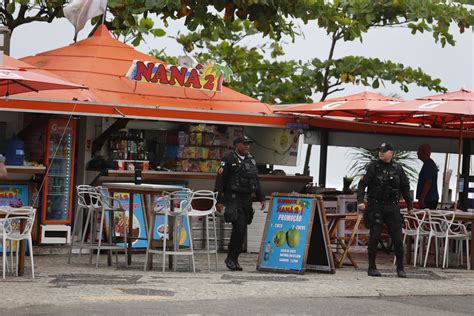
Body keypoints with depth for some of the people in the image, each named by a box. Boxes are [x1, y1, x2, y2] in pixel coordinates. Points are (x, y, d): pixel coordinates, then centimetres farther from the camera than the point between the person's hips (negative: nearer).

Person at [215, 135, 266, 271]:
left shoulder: (251, 160, 16)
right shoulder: (228, 159, -6)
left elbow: (256, 180, 23)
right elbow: (220, 180, -9)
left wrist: (261, 198, 16)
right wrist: (220, 201, -15)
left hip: (247, 199, 7)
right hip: (233, 199, -7)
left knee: (242, 230, 6)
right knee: (239, 227, -17)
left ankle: (233, 259, 13)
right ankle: (231, 258, -7)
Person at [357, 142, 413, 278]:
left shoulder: (397, 168, 8)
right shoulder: (373, 167, -1)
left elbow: (405, 187, 16)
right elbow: (362, 184, -6)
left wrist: (410, 205, 15)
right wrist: (360, 201, -19)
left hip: (393, 207, 2)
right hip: (376, 206, -2)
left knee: (397, 238, 0)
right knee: (374, 237, -2)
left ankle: (400, 268, 11)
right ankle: (372, 267, 7)